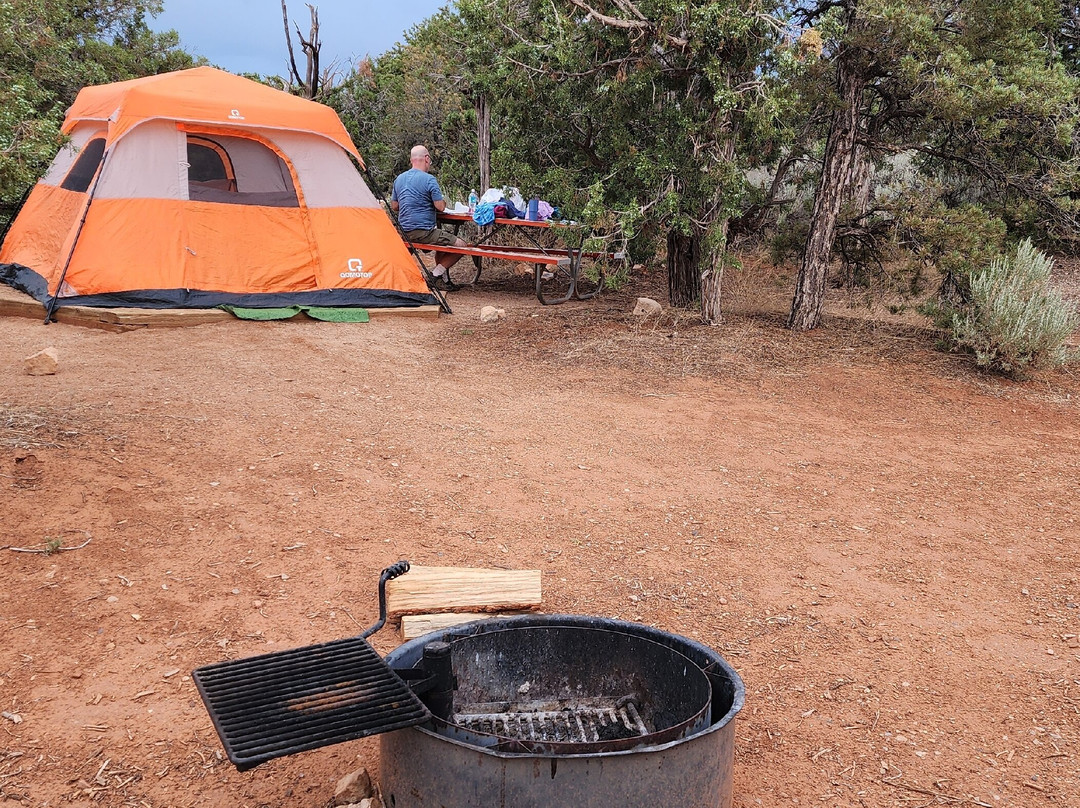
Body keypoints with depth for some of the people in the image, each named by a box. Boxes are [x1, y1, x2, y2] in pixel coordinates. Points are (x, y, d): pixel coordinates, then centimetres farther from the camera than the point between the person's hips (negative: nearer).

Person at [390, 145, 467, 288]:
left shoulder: (399, 179, 11)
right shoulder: (429, 180, -12)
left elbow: (394, 206, 18)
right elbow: (440, 207, -15)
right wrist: (443, 201, 7)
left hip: (404, 232, 9)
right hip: (423, 232, -9)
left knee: (443, 238, 32)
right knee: (461, 246, -1)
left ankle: (443, 277, 26)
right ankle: (436, 274, -6)